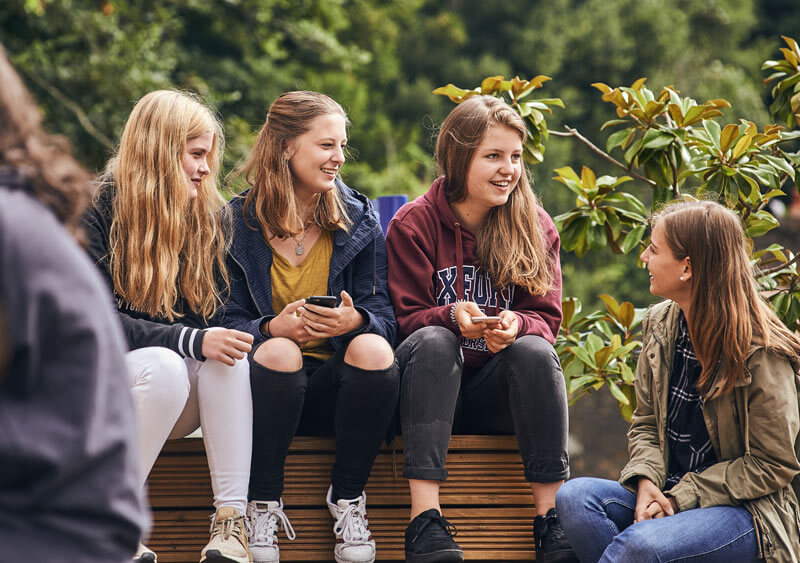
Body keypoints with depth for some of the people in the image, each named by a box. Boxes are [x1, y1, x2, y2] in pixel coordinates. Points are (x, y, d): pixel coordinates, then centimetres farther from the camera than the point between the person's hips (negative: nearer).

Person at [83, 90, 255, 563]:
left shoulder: (208, 214, 7)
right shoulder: (98, 209, -10)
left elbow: (212, 316, 8)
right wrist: (191, 341, -28)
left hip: (183, 400, 4)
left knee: (227, 356, -27)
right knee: (164, 365, -35)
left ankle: (232, 519, -33)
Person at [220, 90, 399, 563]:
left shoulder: (358, 221, 7)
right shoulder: (238, 224, 1)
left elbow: (385, 319, 2)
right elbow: (226, 324, -2)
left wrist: (357, 321, -22)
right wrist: (272, 327, -24)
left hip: (333, 389, 2)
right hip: (267, 385, -2)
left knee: (373, 349, -31)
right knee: (277, 352, -36)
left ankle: (348, 498, -12)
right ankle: (263, 505, -19)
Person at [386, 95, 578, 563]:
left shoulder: (536, 226, 4)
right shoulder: (414, 223, -3)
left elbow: (546, 319, 0)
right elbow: (409, 318, -6)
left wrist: (515, 325, -24)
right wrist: (454, 317, -28)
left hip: (498, 392, 2)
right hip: (433, 384, -2)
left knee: (536, 351, -29)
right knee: (433, 341, -33)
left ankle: (551, 519, -31)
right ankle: (426, 520, -43)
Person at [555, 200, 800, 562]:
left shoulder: (762, 353, -14)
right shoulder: (661, 324, 7)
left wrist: (681, 497, -16)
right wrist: (647, 482, -8)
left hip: (750, 512, -7)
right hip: (671, 494, 7)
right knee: (574, 497, -20)